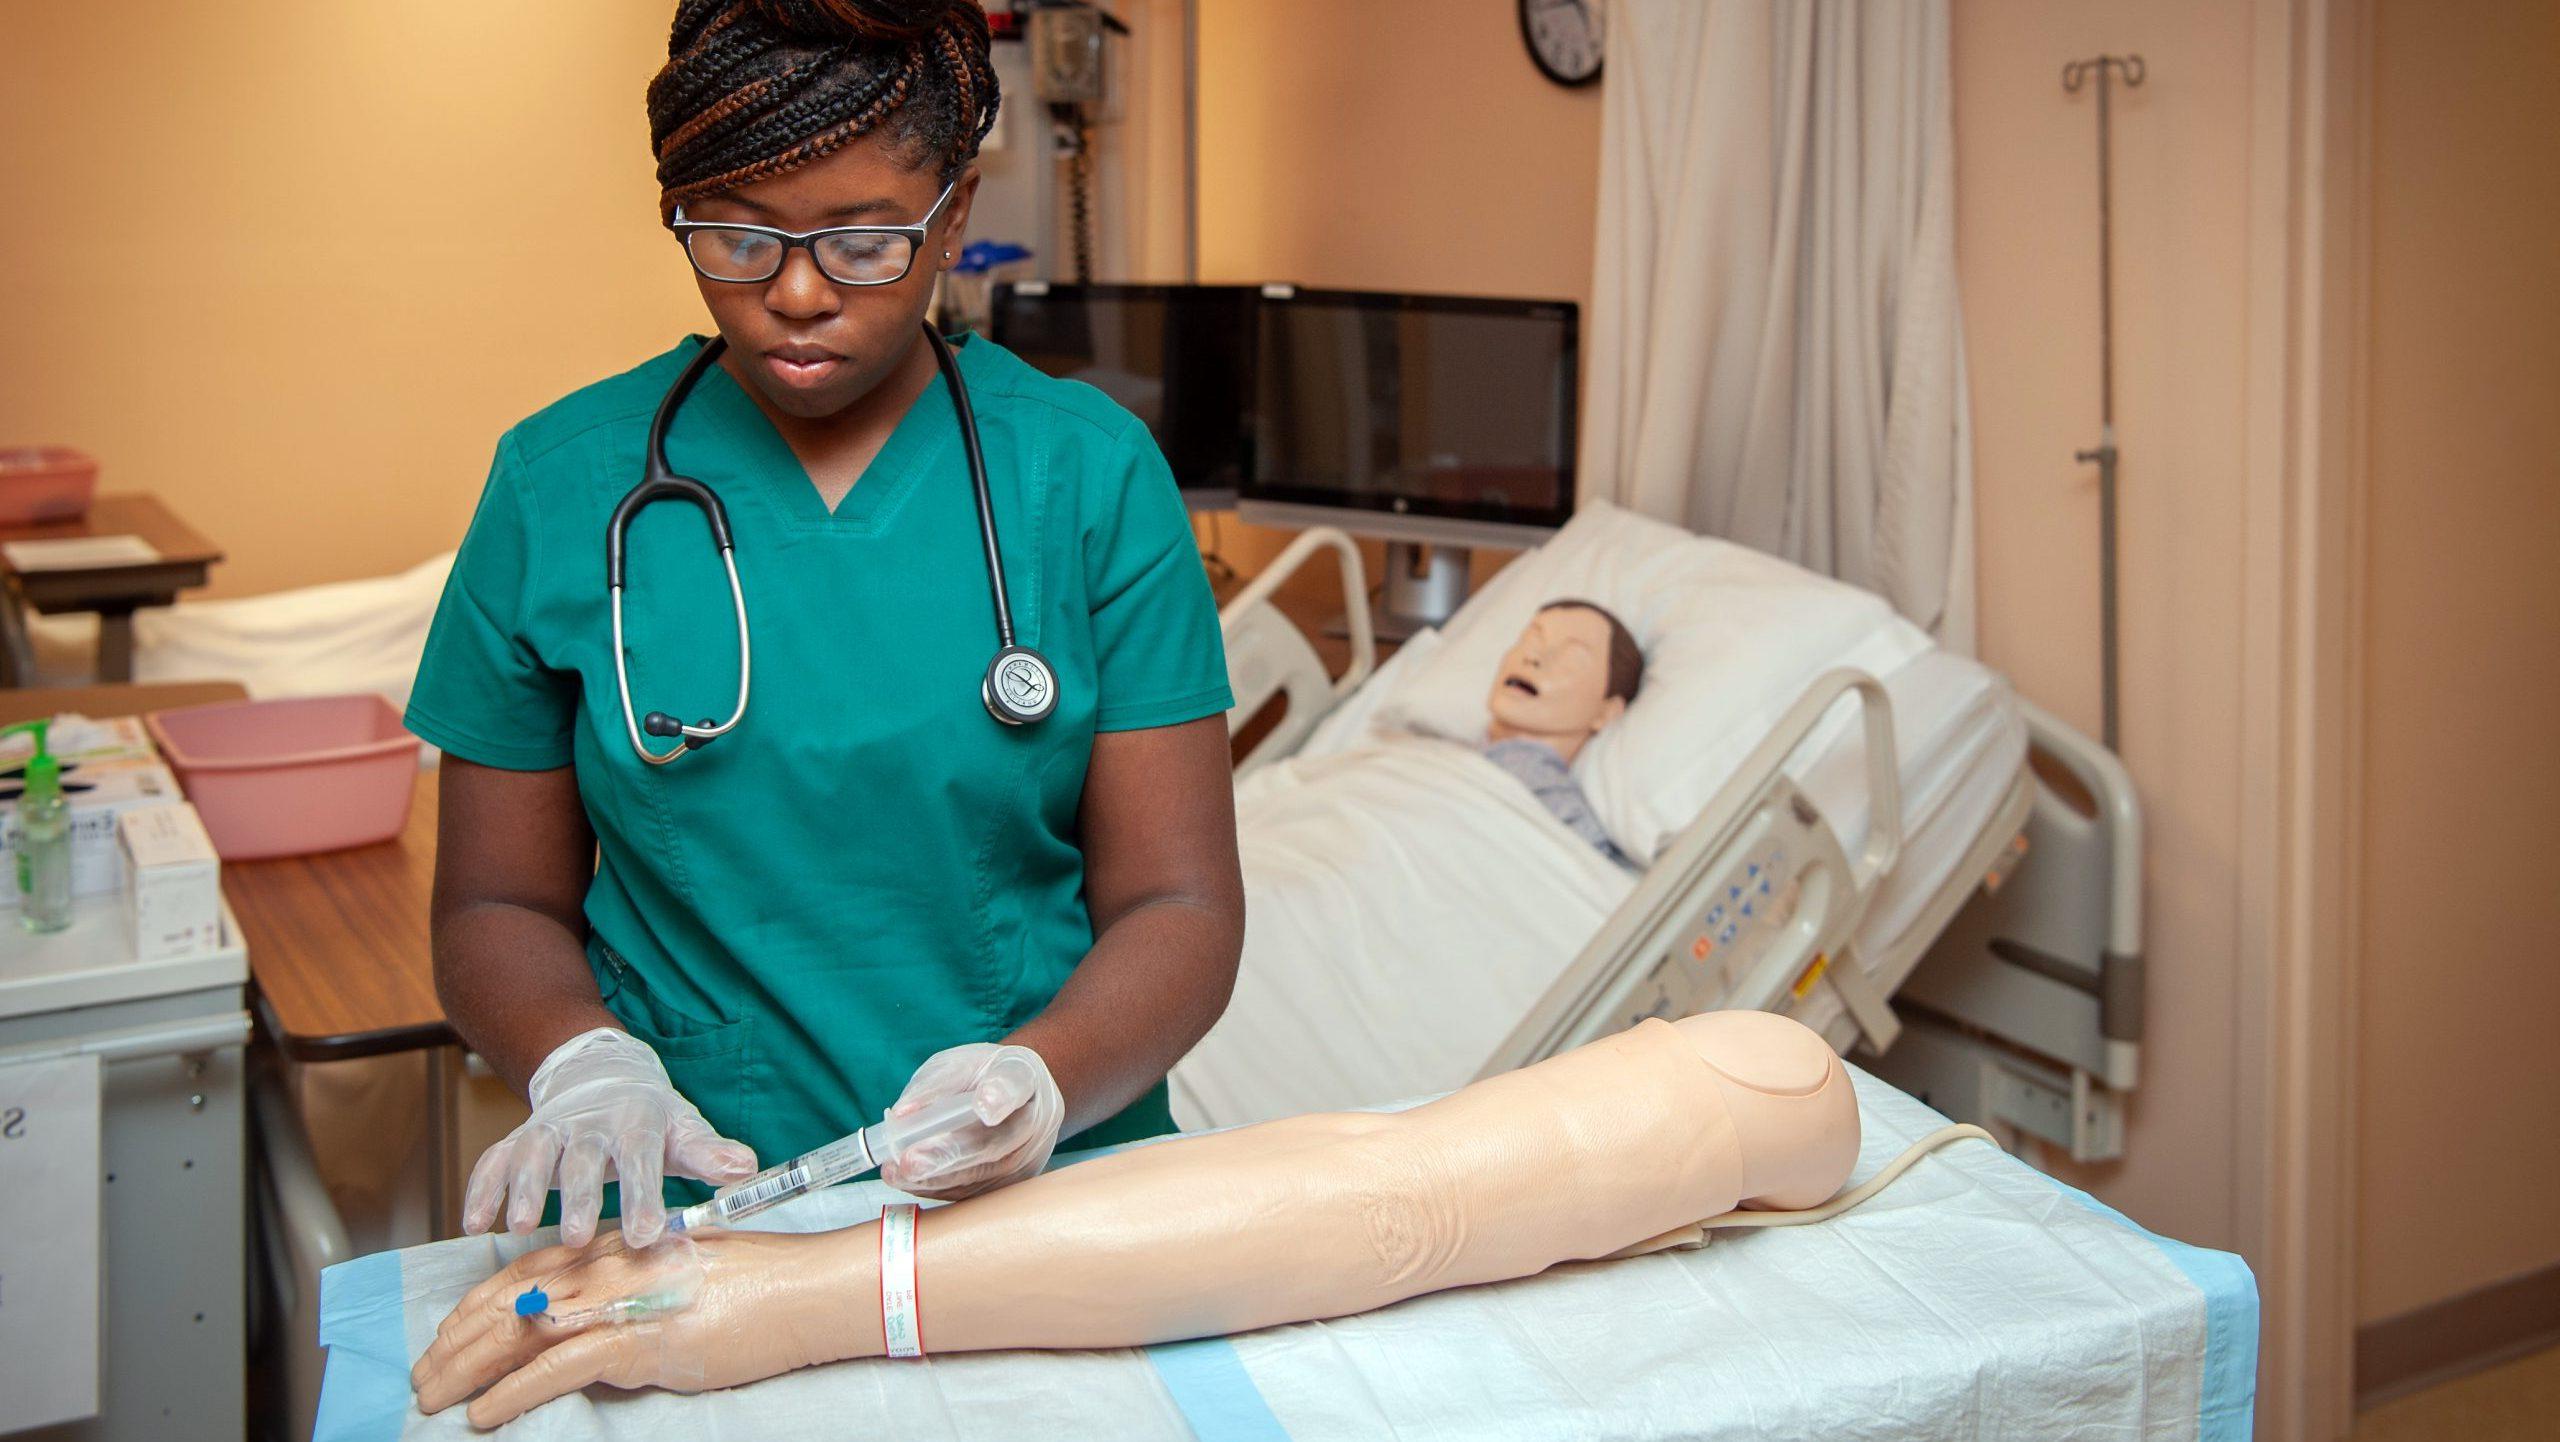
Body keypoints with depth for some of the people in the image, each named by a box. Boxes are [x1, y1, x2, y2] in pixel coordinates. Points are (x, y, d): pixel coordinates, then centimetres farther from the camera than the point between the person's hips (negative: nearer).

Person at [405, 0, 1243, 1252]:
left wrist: (1041, 1077, -19)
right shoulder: (560, 484, 4)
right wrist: (583, 1060, -12)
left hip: (1045, 1193, 1)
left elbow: (1180, 904, 2)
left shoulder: (1091, 475, 2)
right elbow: (497, 908, 10)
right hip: (684, 1205, 0)